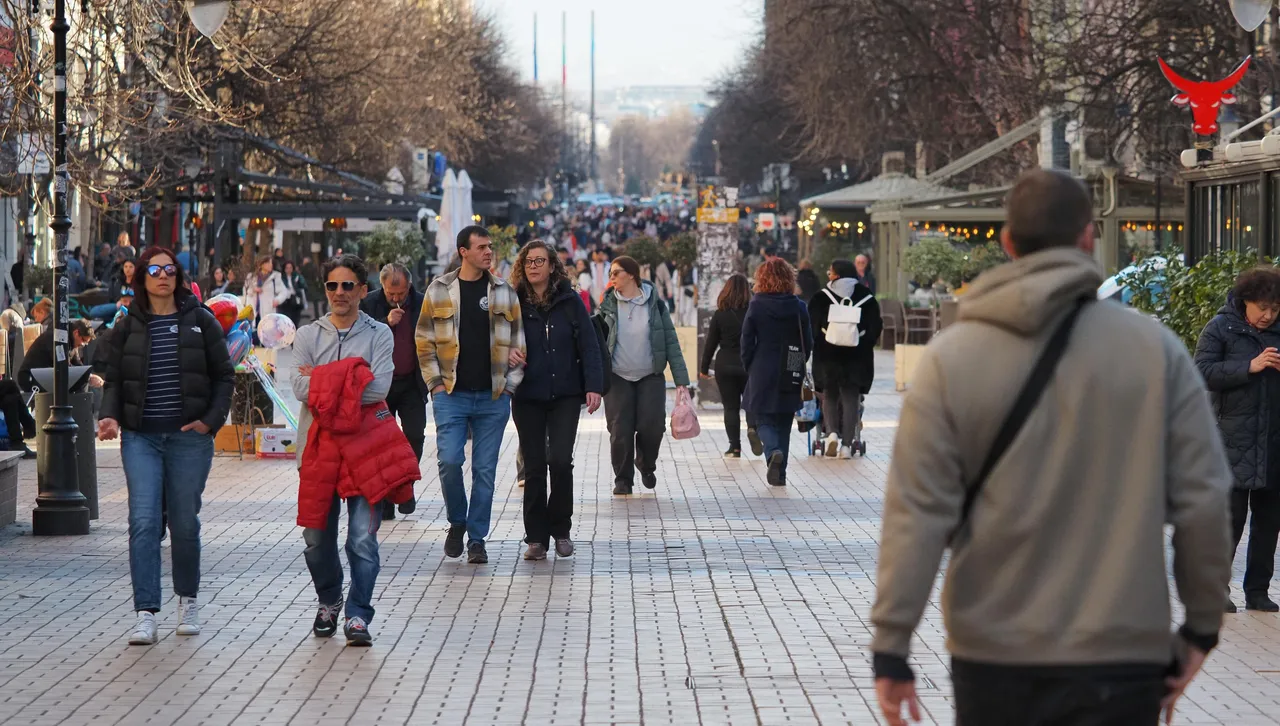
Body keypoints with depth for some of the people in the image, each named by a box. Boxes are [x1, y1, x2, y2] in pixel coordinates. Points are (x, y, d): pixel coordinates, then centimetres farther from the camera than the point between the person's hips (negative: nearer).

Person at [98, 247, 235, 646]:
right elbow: (114, 379, 10)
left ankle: (188, 599, 27)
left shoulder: (200, 321, 3)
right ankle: (145, 614, -12)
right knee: (144, 522, -10)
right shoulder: (128, 327, 7)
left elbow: (224, 374, 6)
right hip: (141, 437, 1)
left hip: (189, 437, -1)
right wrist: (109, 416, -9)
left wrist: (212, 419, -7)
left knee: (184, 523, 6)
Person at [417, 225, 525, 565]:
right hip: (451, 395, -1)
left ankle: (476, 538, 12)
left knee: (485, 469, 3)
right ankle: (457, 522, 13)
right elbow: (424, 340, 6)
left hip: (492, 397, 1)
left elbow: (518, 341, 8)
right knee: (450, 461, -12)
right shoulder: (439, 290, 2)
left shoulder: (504, 292, 5)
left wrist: (510, 383, 0)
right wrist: (435, 382, -1)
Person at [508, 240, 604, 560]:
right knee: (534, 467, 3)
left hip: (565, 395, -1)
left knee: (561, 460, -9)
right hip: (527, 398, 1)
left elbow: (588, 345, -1)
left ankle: (561, 530, 8)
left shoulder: (570, 302, 0)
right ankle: (536, 537, 11)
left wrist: (594, 386, -9)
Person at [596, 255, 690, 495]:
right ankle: (623, 479, 12)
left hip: (651, 376, -1)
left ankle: (646, 466, 20)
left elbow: (671, 342, -1)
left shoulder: (655, 304, 0)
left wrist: (681, 380, -6)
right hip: (618, 378, 1)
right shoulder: (608, 304, 2)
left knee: (652, 426, -10)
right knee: (620, 430, -5)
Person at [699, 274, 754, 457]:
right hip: (750, 366, 0)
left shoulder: (720, 315, -4)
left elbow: (711, 343, -1)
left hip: (725, 366, 0)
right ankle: (753, 427, -16)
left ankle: (735, 447, 3)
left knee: (731, 407, 6)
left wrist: (704, 368, 9)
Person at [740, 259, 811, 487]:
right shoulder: (799, 308, -3)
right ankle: (780, 473, 13)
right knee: (784, 423, 13)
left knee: (764, 420, 8)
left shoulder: (756, 306, -8)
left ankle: (773, 451, -22)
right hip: (790, 376, 2)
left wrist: (750, 369, 8)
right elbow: (808, 343, 2)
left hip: (762, 374, -2)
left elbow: (747, 342, -5)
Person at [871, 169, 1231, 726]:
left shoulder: (950, 357, -3)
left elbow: (917, 513, -6)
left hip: (991, 653, 1)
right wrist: (1202, 623, 10)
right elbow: (1202, 498, -2)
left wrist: (891, 646, -2)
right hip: (1120, 654, -1)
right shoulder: (1156, 349, -3)